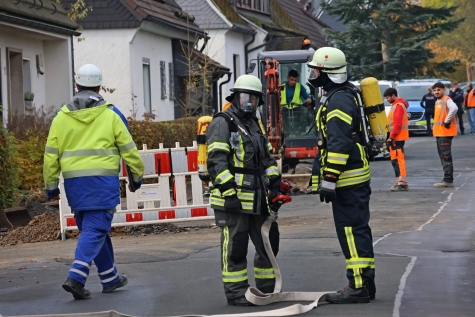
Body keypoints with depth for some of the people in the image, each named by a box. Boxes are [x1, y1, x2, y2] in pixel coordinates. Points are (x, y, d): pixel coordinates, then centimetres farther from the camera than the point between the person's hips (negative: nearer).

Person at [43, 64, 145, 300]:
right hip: (103, 181, -4)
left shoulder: (61, 117, 6)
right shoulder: (111, 115, 0)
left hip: (74, 181, 4)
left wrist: (51, 185, 14)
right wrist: (137, 175, 16)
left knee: (93, 228, 15)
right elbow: (128, 149, 3)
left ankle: (110, 278, 23)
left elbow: (51, 155, 6)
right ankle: (76, 277, -20)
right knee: (95, 230, -5)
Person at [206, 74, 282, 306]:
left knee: (269, 242, 13)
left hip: (258, 198, 9)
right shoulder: (222, 124, -7)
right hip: (232, 199, -9)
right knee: (235, 247, -4)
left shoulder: (255, 124, 20)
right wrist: (229, 191, -21)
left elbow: (267, 157, 26)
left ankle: (267, 288, 24)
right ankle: (236, 292, 4)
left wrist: (274, 180, 12)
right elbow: (217, 162, -15)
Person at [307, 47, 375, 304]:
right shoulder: (345, 95, 18)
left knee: (351, 231, -8)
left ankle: (358, 286, -7)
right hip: (356, 177, 11)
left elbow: (339, 144, -23)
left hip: (348, 178, -11)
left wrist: (329, 179, -23)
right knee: (357, 230, 13)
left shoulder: (338, 101, -16)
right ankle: (366, 283, 19)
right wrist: (330, 176, 26)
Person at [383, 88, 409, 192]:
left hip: (397, 137, -10)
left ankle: (402, 183, -14)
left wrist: (392, 136, -20)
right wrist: (392, 136, 18)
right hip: (397, 137, 10)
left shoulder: (398, 105, -12)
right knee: (396, 159, 12)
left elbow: (398, 123, -19)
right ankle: (401, 182, 15)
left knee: (397, 159, -12)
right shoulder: (396, 104, 20)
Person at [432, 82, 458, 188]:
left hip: (445, 132, -10)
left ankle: (448, 181, -12)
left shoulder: (447, 100, -12)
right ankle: (447, 179, 18)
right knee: (443, 156, 12)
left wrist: (447, 121, -24)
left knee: (446, 156, -11)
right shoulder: (438, 101, 17)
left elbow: (454, 108, -31)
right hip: (439, 132, 10)